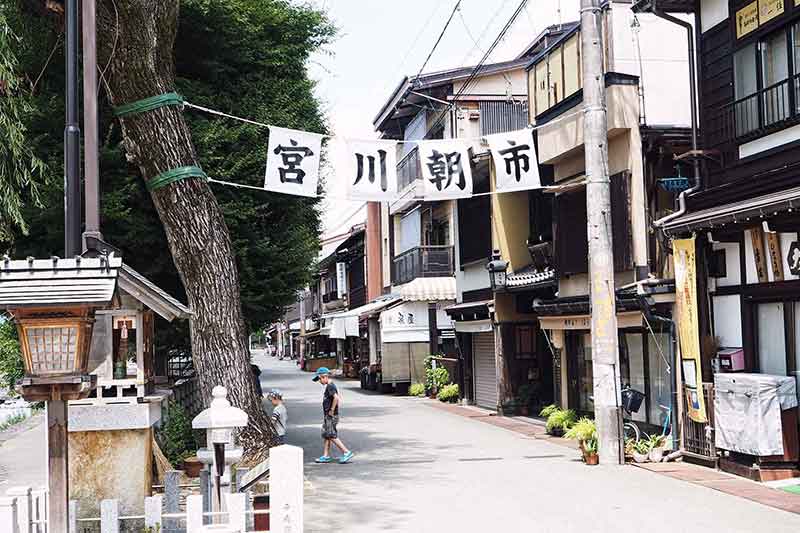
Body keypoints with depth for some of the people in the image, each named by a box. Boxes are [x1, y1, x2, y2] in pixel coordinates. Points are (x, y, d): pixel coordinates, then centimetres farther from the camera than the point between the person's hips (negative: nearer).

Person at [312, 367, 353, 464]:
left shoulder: (330, 386, -17)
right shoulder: (330, 386, 14)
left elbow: (336, 398, -32)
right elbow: (339, 399, 24)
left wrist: (332, 410, -24)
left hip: (331, 416, -10)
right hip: (327, 416, 10)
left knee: (332, 436, -8)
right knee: (326, 436, 12)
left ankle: (346, 452, -6)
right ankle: (326, 456, 17)